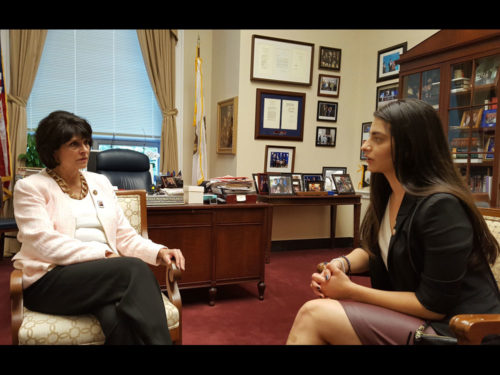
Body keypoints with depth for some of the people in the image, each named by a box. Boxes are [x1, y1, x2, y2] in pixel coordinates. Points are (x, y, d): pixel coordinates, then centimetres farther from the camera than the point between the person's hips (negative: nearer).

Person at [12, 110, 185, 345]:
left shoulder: (100, 182, 17)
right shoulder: (30, 188, 4)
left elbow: (125, 237, 14)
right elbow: (45, 243, -11)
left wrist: (159, 251, -5)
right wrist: (104, 254, -20)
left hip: (104, 276, 4)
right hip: (50, 281, -3)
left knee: (118, 319, -33)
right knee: (136, 269, -30)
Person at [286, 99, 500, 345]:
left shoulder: (440, 207, -23)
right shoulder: (387, 193, 2)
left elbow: (434, 305, -21)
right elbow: (374, 251, 16)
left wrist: (350, 291, -17)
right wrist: (341, 263, -6)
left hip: (453, 328, -7)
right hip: (411, 314, 8)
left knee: (314, 316, -21)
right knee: (314, 312, -11)